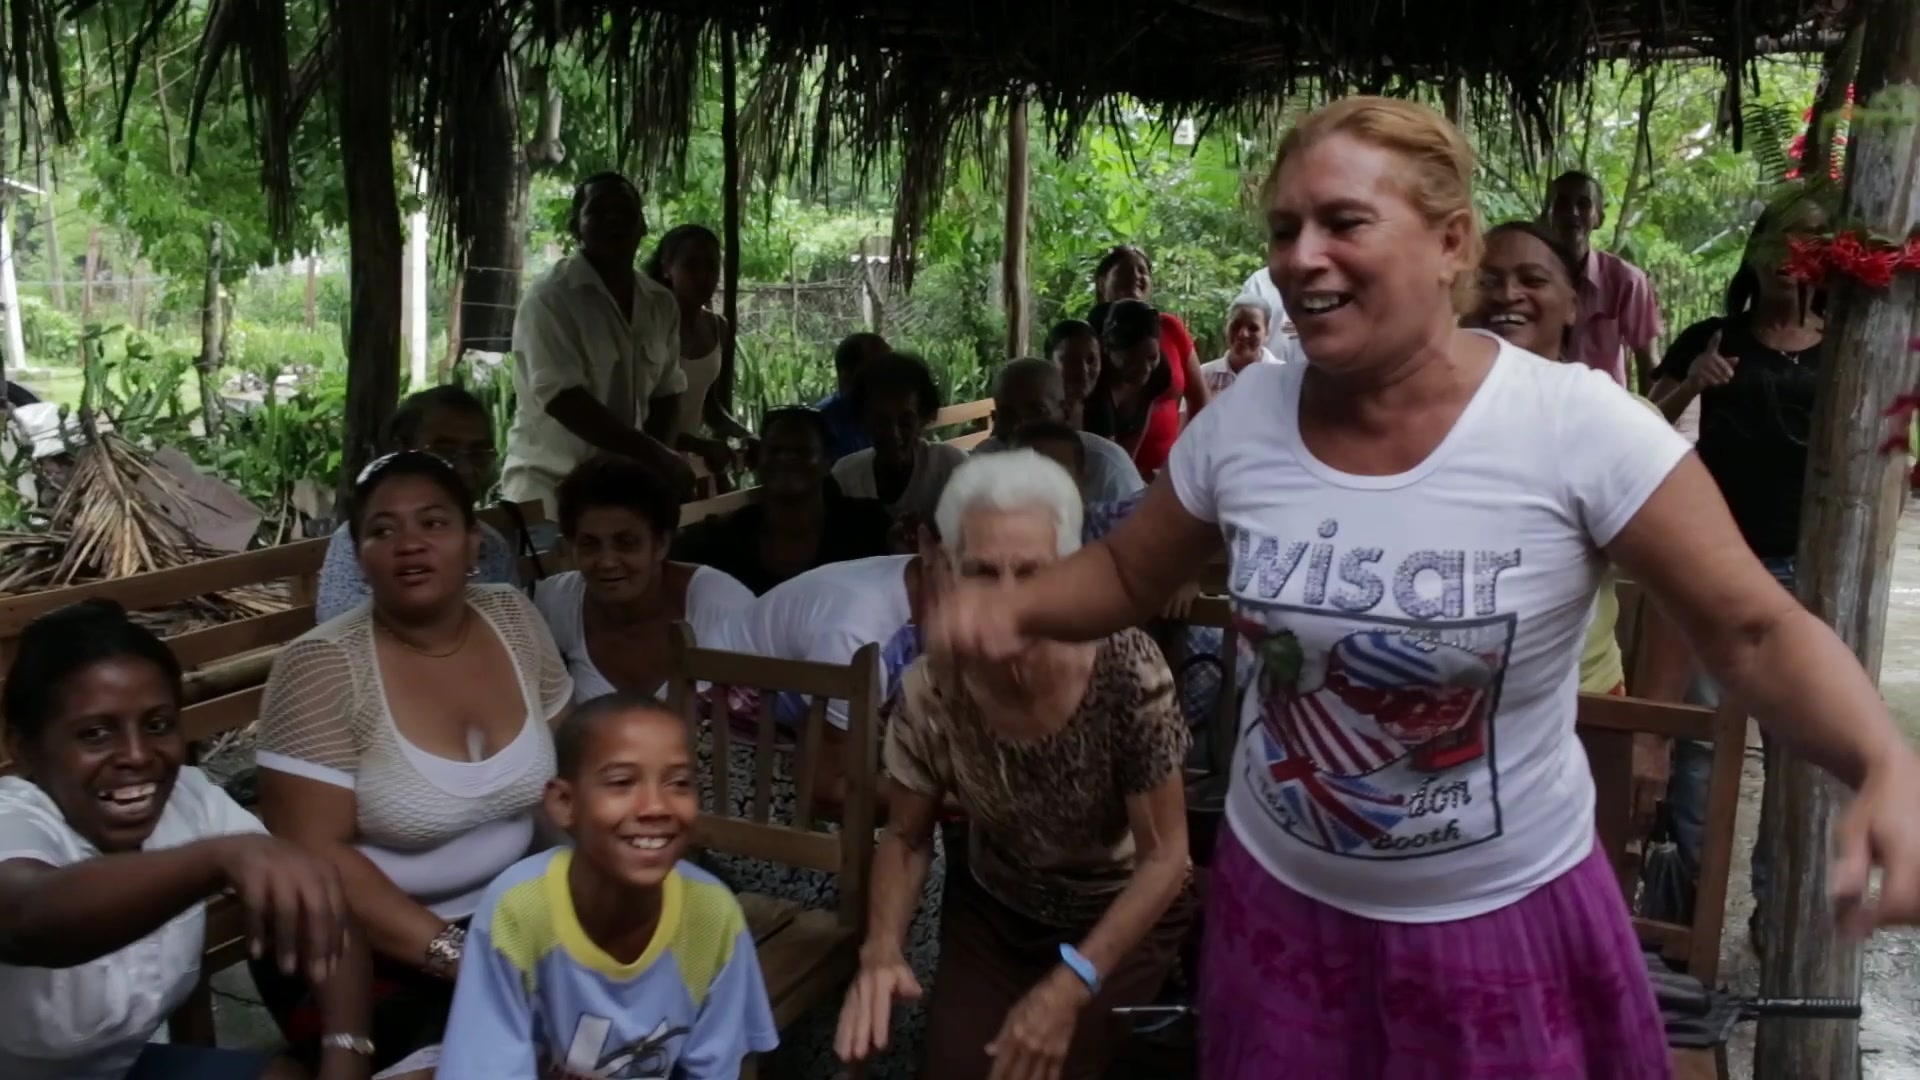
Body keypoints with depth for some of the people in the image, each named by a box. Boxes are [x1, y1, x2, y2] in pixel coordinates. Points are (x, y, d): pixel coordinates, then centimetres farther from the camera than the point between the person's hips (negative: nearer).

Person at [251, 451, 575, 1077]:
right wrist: (452, 952, -22)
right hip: (357, 942, -5)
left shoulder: (513, 619, -1)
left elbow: (564, 773, 6)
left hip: (510, 910, 5)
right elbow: (314, 852, -18)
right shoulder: (322, 667, -15)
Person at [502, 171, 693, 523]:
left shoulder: (661, 304, 6)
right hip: (550, 487, -5)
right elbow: (562, 398, -21)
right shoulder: (550, 297, -12)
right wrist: (654, 455, -22)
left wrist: (656, 462, -5)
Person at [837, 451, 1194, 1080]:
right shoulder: (932, 690, -20)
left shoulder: (1127, 671, -29)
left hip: (1124, 913, -2)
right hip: (994, 911, 3)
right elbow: (906, 838, -5)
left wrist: (1070, 986, -29)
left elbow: (1165, 855, -20)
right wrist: (882, 948, -23)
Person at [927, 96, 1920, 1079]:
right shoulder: (1242, 418, -8)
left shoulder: (1576, 427, -19)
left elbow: (1753, 631, -15)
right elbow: (1126, 570, 6)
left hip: (1503, 922, -2)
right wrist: (1010, 608, -14)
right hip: (1280, 900, 3)